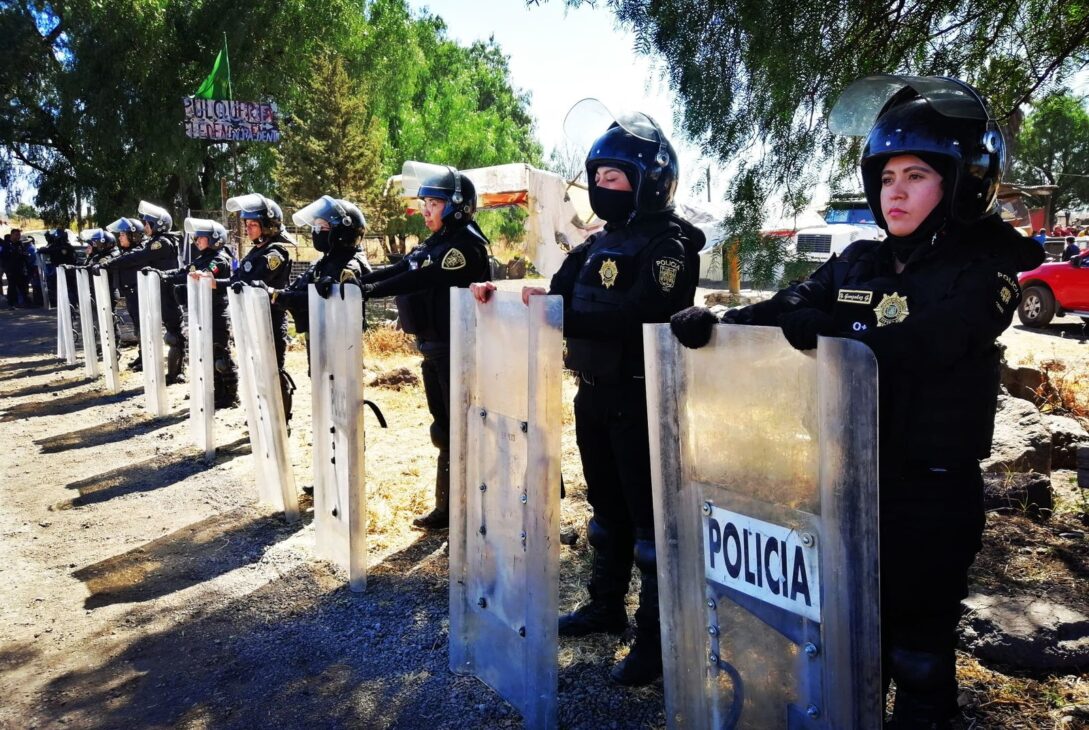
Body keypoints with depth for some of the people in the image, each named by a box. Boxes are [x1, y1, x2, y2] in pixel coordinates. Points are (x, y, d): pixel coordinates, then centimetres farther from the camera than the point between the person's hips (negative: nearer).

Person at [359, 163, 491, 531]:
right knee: (444, 427, 14)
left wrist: (370, 290, -26)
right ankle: (448, 504, 25)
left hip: (456, 351, -9)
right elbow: (398, 270, 8)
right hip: (434, 349, 9)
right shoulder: (436, 242, 15)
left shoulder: (466, 244, -14)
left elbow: (422, 279, -24)